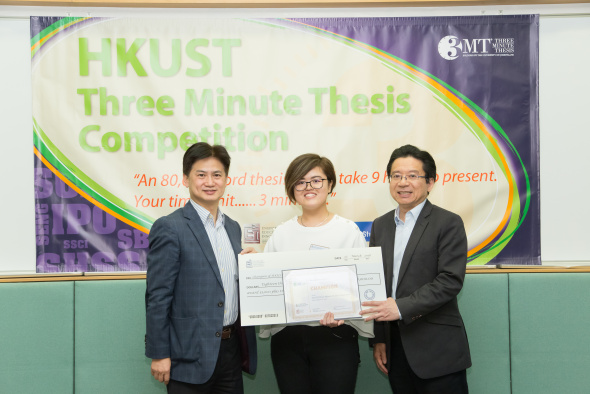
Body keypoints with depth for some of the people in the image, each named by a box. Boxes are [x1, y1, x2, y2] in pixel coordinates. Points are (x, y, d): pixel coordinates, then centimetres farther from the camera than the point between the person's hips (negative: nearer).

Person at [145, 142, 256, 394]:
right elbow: (158, 297, -12)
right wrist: (159, 354, -13)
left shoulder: (233, 228, 12)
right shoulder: (169, 228, -10)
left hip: (231, 350, 7)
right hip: (191, 354, -6)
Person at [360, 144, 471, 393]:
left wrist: (402, 307, -22)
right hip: (394, 347, 5)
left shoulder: (448, 223, -4)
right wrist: (378, 339, 9)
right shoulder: (380, 225, 13)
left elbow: (450, 280, -14)